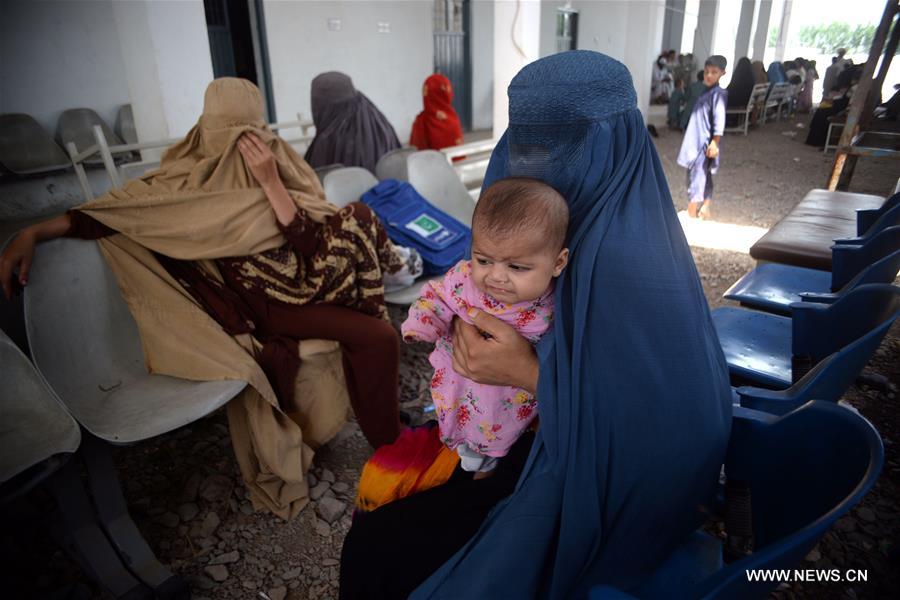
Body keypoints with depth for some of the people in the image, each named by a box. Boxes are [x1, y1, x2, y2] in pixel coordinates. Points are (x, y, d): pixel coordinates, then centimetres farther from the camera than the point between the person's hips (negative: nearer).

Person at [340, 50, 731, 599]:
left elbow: (657, 423, -28)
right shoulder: (577, 216, -3)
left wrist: (531, 374, -28)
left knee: (384, 552, -3)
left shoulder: (626, 260, -31)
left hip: (603, 484, -7)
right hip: (560, 435, 8)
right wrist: (475, 324, -8)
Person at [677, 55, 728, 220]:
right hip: (696, 143, 9)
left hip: (705, 144, -9)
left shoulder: (718, 93, -11)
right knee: (704, 178, 13)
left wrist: (714, 142, -24)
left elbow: (719, 119, -19)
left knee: (697, 178, -10)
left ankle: (692, 214, -8)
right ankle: (705, 210, 21)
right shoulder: (706, 92, 17)